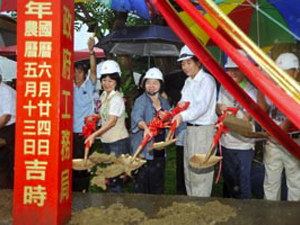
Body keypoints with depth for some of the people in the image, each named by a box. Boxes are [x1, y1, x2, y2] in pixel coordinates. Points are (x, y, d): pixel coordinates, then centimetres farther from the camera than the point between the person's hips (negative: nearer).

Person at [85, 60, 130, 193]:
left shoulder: (117, 98, -15)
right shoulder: (104, 96, 11)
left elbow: (112, 121, -22)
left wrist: (95, 134, -27)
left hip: (118, 141, -9)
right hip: (106, 141, 9)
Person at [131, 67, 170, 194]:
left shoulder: (164, 102, 13)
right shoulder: (141, 101, -6)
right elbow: (136, 116, -25)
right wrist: (145, 127, -44)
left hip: (160, 150, 6)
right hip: (144, 149, -6)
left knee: (158, 185, 14)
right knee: (141, 181, -4)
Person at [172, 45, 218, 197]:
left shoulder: (207, 80, -11)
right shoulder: (188, 82, 16)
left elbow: (202, 105, -23)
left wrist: (183, 116, -35)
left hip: (204, 129, -9)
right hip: (190, 128, 9)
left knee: (200, 170, -7)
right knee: (188, 169, 15)